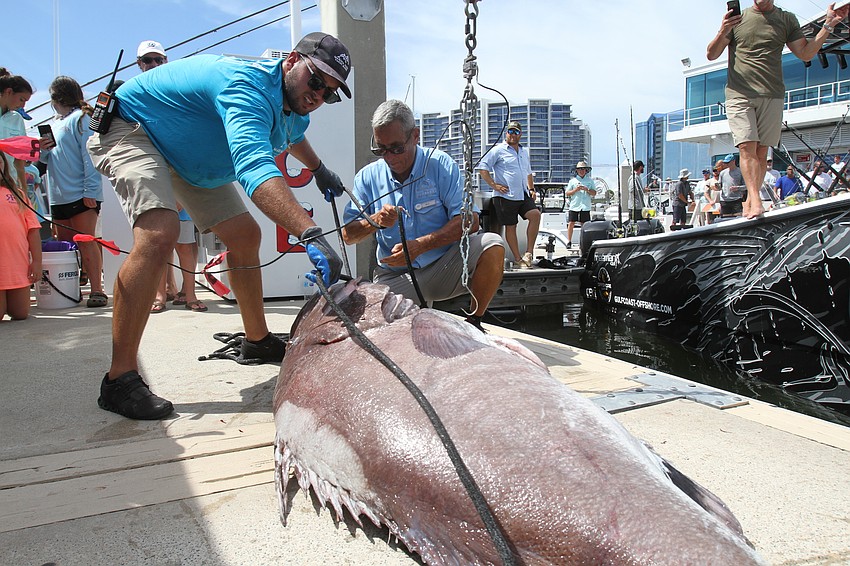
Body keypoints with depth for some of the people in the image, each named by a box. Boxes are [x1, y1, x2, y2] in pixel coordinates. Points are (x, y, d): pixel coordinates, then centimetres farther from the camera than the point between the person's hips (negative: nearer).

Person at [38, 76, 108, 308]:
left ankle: (96, 290, -12)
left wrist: (90, 190, -19)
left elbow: (89, 155, -11)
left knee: (86, 241, -12)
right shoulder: (56, 123, 22)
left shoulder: (81, 118, -1)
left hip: (81, 194, -8)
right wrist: (43, 150, 1)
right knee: (65, 244, 7)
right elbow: (49, 158, 25)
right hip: (58, 195, 8)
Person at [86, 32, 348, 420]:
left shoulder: (294, 109, -3)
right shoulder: (249, 86, -35)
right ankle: (120, 380, -29)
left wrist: (318, 169, 25)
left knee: (245, 236, 8)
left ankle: (257, 340, 24)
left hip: (191, 157, 10)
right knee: (160, 233, -33)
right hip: (129, 128, -10)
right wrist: (311, 235, -64)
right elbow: (254, 167, -54)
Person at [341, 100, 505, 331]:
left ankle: (474, 322, -6)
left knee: (492, 246, -26)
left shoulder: (440, 164, -3)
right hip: (395, 276, 1)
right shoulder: (368, 177, 4)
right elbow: (348, 235, 2)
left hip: (445, 266, 0)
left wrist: (420, 245, -25)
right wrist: (374, 221, -21)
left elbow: (469, 220, -14)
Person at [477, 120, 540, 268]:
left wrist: (531, 188, 18)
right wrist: (494, 185, -11)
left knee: (535, 214, -15)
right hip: (505, 195, -5)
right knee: (510, 226, -1)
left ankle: (529, 252, -8)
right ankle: (518, 259, 7)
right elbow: (482, 168, -6)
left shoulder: (525, 152, 20)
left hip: (523, 195, 5)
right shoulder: (498, 150, -1)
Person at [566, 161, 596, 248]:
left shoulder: (590, 181, 10)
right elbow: (567, 193, 6)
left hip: (585, 207, 1)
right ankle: (569, 241, 4)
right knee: (571, 224, -4)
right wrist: (576, 190, -10)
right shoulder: (572, 181, 7)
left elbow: (594, 193, 7)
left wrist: (586, 189, -10)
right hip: (574, 206, 0)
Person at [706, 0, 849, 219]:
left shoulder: (787, 19, 16)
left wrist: (829, 24, 5)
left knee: (761, 152, -2)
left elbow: (806, 53, 16)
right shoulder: (737, 18, 12)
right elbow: (711, 55, 9)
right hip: (739, 94, -2)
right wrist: (722, 33, -10)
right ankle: (756, 201, -25)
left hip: (772, 95, 2)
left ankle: (749, 204, 3)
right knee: (747, 147, -16)